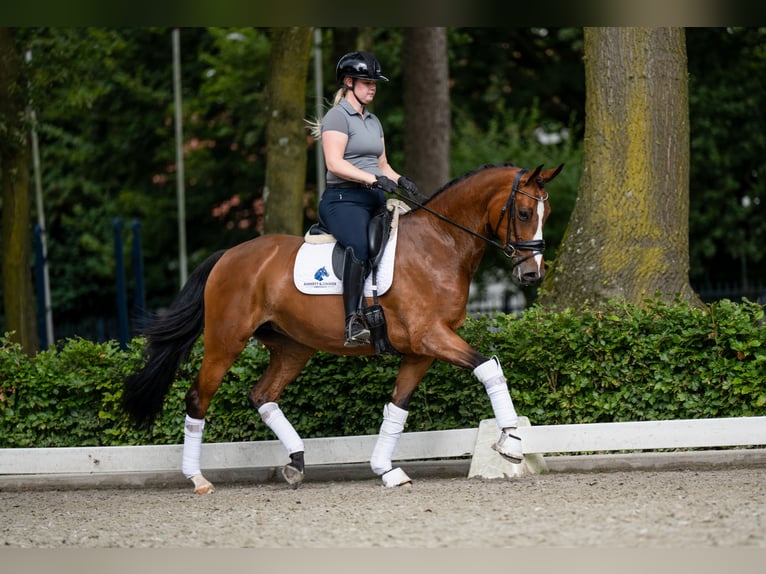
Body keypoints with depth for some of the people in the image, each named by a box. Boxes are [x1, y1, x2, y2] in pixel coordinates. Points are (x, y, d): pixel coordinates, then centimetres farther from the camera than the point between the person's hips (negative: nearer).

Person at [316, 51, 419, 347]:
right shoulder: (337, 116, -3)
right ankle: (354, 325, -44)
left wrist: (399, 180, 4)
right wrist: (373, 178, -23)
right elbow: (334, 163, -15)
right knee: (360, 245, -34)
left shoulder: (374, 121, 23)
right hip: (343, 199, -9)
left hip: (375, 200, 9)